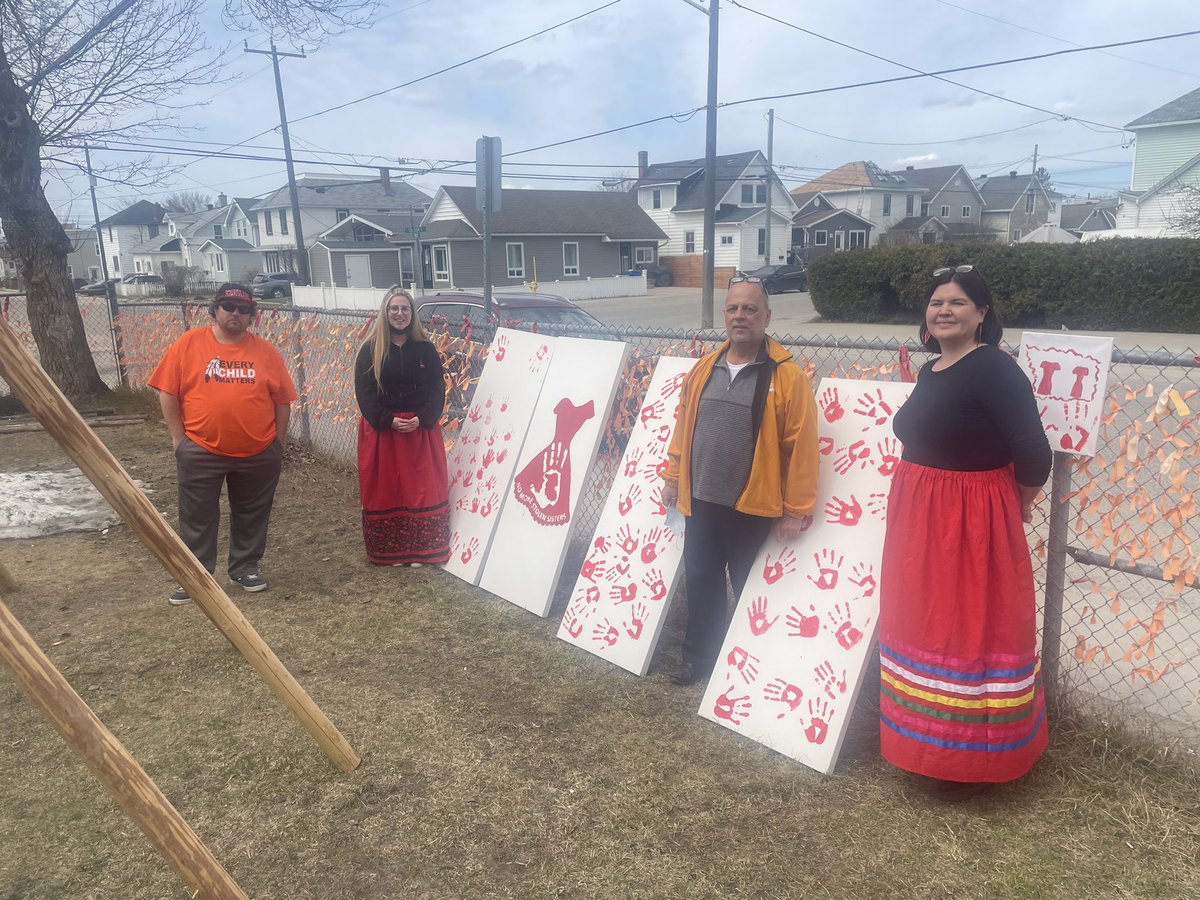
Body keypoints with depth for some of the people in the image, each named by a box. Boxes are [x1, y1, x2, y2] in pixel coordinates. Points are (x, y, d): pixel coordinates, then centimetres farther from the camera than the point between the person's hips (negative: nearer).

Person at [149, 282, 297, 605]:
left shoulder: (265, 351, 1)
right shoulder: (189, 344, -3)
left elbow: (282, 400, 6)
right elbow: (167, 392, -1)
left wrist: (278, 443, 4)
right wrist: (179, 438, -3)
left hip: (258, 455, 2)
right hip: (201, 453, -1)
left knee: (251, 516, 14)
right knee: (197, 519, 8)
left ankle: (244, 568, 31)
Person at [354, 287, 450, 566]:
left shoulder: (426, 348, 2)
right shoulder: (370, 349, -1)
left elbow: (437, 388, -1)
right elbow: (363, 391, -6)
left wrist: (421, 420, -16)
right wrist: (389, 421, -17)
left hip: (421, 429, 1)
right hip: (381, 430, -1)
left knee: (421, 487, 4)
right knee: (385, 489, 5)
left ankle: (419, 550, 15)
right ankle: (389, 551, 17)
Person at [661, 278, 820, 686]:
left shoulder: (787, 376, -11)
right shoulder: (703, 369, 6)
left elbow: (801, 447, -12)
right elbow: (683, 427, 14)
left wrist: (796, 509, -13)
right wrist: (673, 477, 15)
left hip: (754, 508, -5)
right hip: (702, 502, 5)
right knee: (700, 582, 15)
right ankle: (699, 656, 34)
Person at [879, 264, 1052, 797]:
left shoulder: (993, 369, -16)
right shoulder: (930, 371, 11)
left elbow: (1033, 455, -19)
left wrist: (1014, 507, -5)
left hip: (971, 523, -9)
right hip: (919, 518, 9)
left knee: (971, 631, 2)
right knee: (927, 626, 17)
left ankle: (976, 758, 21)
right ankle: (935, 745, 35)